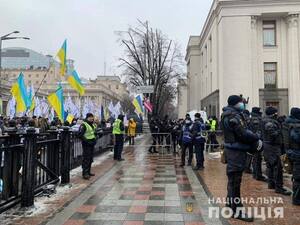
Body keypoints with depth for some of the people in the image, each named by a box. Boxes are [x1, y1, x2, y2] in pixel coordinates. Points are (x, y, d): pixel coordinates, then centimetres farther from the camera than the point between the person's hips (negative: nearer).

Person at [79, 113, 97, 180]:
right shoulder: (84, 125, -12)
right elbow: (80, 135, -19)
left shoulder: (93, 125, 15)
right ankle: (85, 173, -2)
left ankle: (88, 172, 25)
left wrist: (94, 139, 11)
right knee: (86, 159, -7)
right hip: (86, 144, -9)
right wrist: (87, 141, -22)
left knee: (90, 159, 14)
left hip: (91, 144, 9)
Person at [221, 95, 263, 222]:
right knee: (235, 180, -3)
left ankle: (230, 205, 32)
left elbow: (243, 131, 12)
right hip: (236, 151, -10)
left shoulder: (235, 115, 15)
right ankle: (236, 210, 7)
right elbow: (243, 133, -22)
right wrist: (257, 139, -7)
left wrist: (255, 139, -1)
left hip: (236, 150, 10)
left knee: (234, 180, 19)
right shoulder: (233, 116, -18)